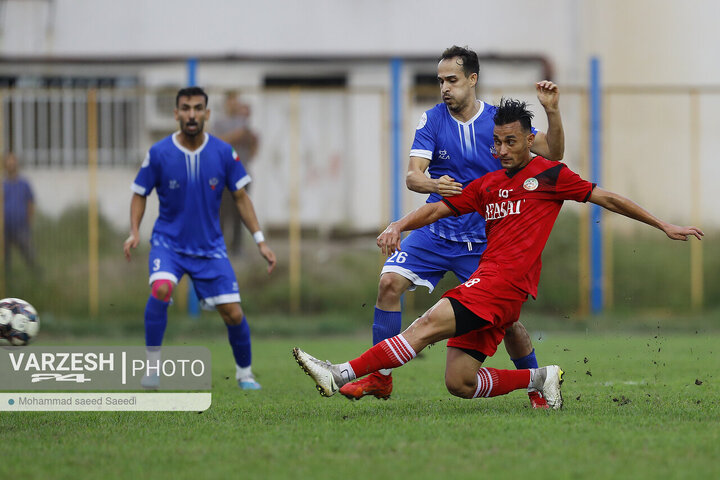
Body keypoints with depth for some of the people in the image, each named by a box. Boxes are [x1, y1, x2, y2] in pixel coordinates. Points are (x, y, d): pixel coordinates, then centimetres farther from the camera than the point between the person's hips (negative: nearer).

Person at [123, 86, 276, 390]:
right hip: (168, 241, -2)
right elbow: (140, 194, 2)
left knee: (233, 314, -4)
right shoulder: (159, 153, -10)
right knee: (161, 288, -31)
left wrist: (260, 240, 0)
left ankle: (245, 373, 23)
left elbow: (240, 197, 5)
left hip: (210, 245, 2)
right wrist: (134, 233, -13)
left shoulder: (223, 153, -6)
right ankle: (153, 365, -16)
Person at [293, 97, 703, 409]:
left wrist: (665, 227, 14)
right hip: (487, 282, 7)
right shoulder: (487, 185, 22)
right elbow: (439, 208, 23)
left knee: (430, 324, -23)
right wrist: (399, 226, 4)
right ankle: (540, 378, 12)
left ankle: (343, 375, -32)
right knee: (460, 383, -3)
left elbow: (607, 198, 11)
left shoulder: (550, 175, 6)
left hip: (507, 281, -7)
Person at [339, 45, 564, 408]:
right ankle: (380, 377, -9)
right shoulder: (432, 120, -2)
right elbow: (412, 175, -11)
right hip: (435, 231, 1)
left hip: (484, 240, -1)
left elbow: (552, 154, -7)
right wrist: (434, 184, -35)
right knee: (390, 282, -18)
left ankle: (537, 388, 19)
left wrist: (552, 112, -25)